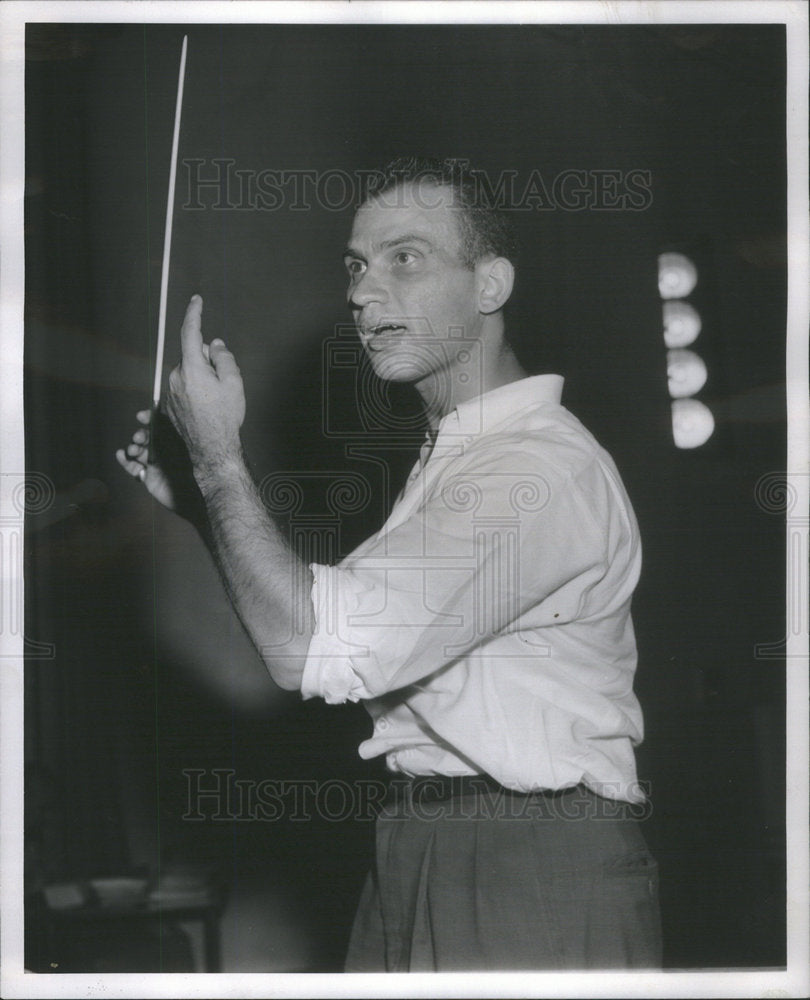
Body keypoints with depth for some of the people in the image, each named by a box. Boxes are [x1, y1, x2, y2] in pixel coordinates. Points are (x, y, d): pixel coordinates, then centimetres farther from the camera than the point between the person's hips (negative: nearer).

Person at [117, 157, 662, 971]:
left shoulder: (545, 468, -17)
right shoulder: (452, 461, 18)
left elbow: (310, 650, -22)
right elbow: (316, 641, 18)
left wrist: (219, 456, -12)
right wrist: (198, 499, 11)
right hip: (414, 868, 9)